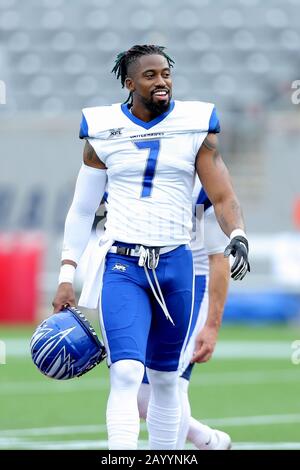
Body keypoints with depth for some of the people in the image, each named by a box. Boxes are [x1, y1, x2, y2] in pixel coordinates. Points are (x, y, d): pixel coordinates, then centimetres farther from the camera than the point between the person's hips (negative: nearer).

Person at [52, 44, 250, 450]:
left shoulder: (195, 127, 3)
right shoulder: (104, 132, 4)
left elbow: (222, 197, -1)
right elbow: (82, 210, 11)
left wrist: (237, 235, -22)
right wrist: (67, 276, 6)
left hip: (175, 265, 2)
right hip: (121, 265, -2)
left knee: (165, 380, 10)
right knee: (126, 373, -17)